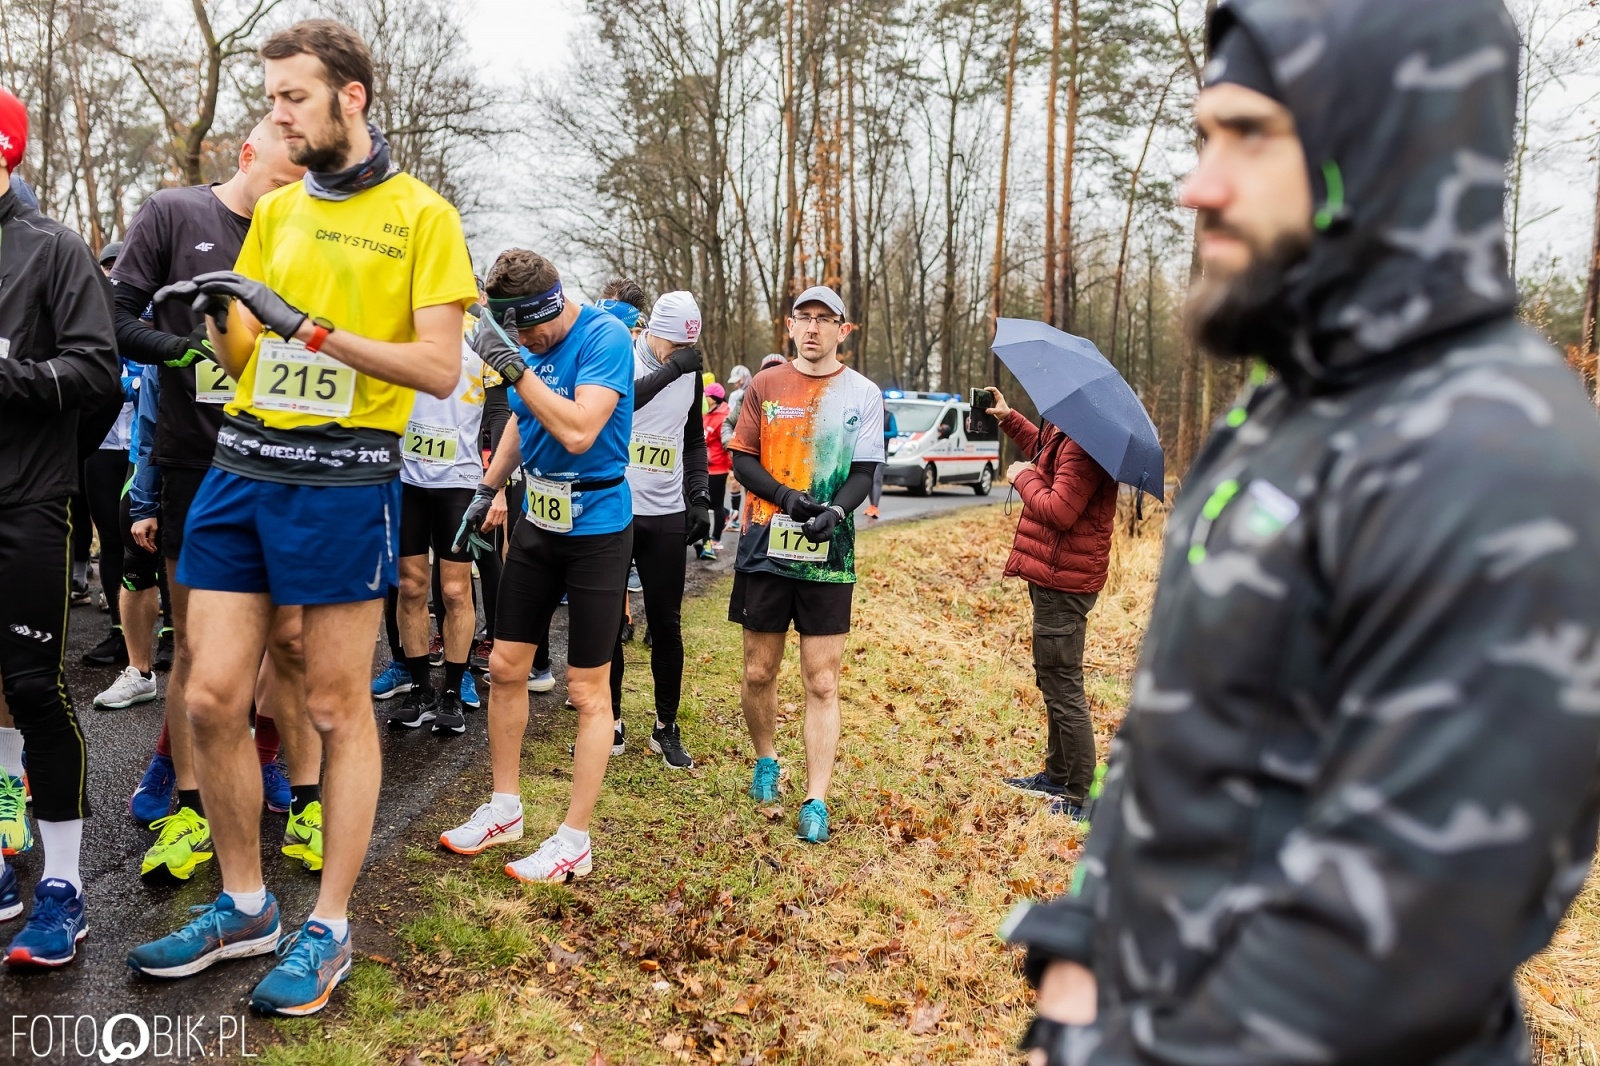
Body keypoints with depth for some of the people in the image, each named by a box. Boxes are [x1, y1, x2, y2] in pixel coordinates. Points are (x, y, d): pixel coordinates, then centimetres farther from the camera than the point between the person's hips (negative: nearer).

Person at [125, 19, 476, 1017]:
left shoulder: (421, 214, -2)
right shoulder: (276, 209, 15)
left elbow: (440, 369, -10)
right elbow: (247, 358, 18)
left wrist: (310, 325, -16)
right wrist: (215, 313, -4)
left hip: (343, 477, -6)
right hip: (242, 467, 6)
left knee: (337, 710, 2)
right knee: (212, 700, 7)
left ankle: (329, 928, 18)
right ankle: (244, 906, 26)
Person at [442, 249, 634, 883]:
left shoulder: (605, 337, -18)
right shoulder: (527, 344, 4)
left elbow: (578, 432, -29)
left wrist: (516, 368, -26)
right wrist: (488, 490, 16)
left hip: (596, 527, -7)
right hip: (536, 521, 7)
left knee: (588, 691, 0)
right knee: (505, 668, 11)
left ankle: (574, 842, 12)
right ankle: (504, 810, 29)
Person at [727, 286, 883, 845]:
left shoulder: (863, 394, 3)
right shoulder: (765, 385, 6)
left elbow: (863, 473, -1)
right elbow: (743, 460, 3)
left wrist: (834, 511, -21)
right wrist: (787, 496, -14)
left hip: (829, 554, -1)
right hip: (765, 548, 1)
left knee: (822, 682, 0)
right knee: (759, 672, 10)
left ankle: (816, 800, 7)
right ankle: (766, 759, 36)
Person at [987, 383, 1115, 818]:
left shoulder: (1084, 446, -22)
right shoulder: (1064, 435, 11)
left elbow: (1058, 511, -28)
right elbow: (1041, 452, 32)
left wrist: (1023, 477, -13)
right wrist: (1009, 419, 22)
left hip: (1063, 583, -12)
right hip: (1053, 577, 12)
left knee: (1062, 688, -5)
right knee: (1053, 681, 22)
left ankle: (1079, 798, 3)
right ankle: (1057, 776, 37)